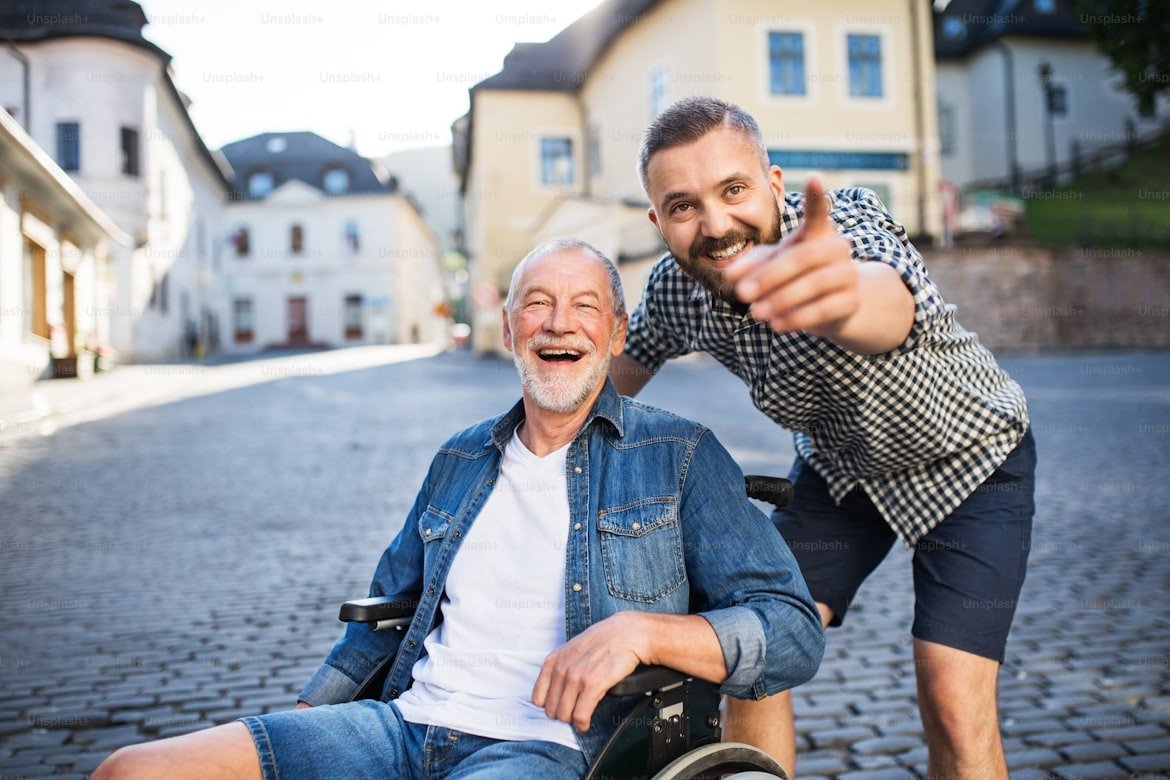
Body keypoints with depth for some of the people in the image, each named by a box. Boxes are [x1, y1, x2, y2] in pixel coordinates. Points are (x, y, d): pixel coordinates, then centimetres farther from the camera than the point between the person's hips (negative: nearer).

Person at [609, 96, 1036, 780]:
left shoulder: (848, 224, -34)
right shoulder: (674, 287, -18)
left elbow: (890, 302, -59)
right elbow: (622, 366, 4)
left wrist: (841, 296, -82)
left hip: (968, 460, -4)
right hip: (839, 468, 4)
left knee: (955, 705, -12)